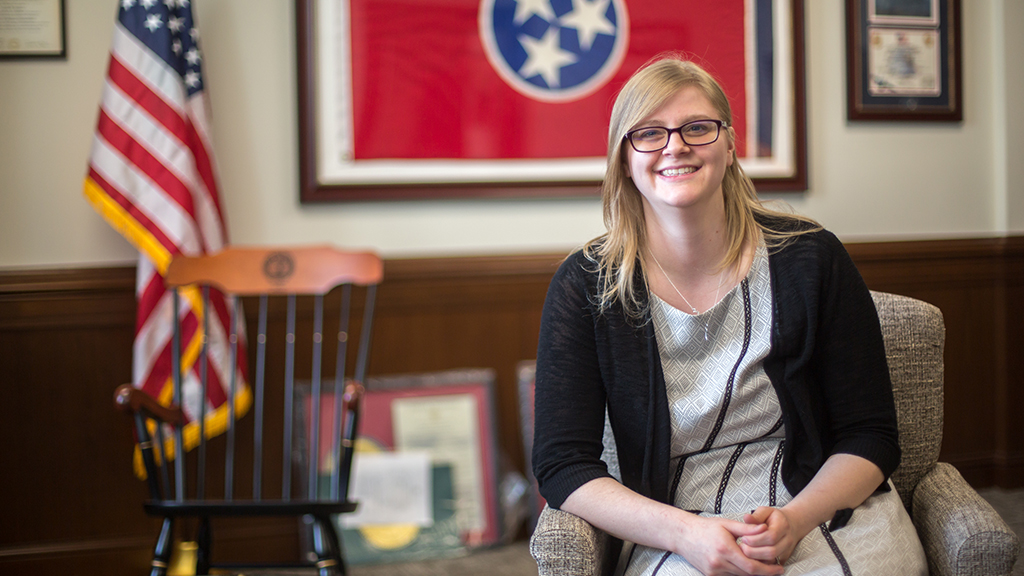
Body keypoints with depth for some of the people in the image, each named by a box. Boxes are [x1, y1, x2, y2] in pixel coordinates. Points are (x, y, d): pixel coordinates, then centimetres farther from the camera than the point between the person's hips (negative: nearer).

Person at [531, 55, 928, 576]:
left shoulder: (811, 260, 1)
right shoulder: (585, 287, 0)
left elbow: (869, 437, 4)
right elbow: (562, 465, -4)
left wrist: (795, 519, -16)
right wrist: (685, 533, -19)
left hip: (831, 516, 1)